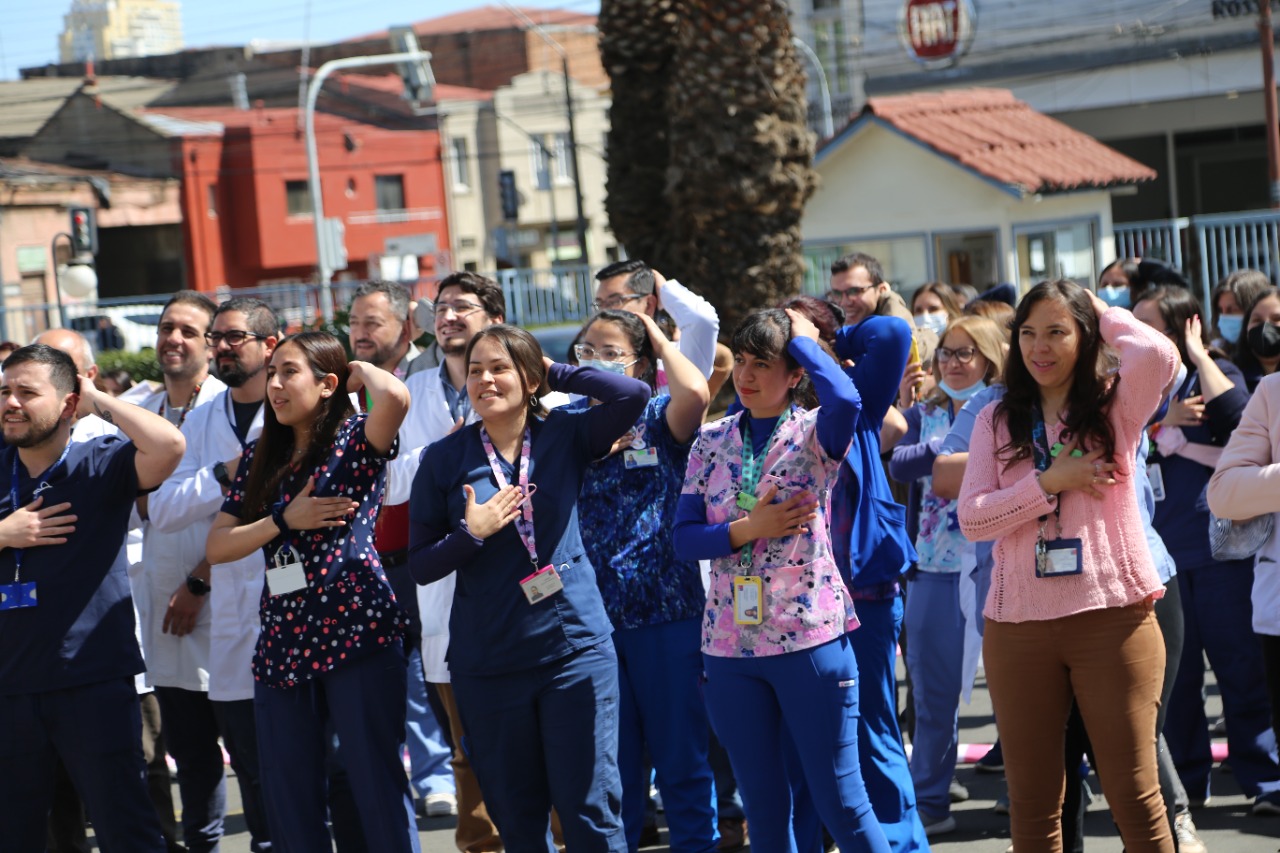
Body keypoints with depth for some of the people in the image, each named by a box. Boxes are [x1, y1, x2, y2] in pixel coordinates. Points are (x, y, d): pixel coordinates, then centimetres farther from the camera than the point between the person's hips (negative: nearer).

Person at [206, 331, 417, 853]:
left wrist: (359, 370, -4)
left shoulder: (354, 439, -2)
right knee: (289, 804, 9)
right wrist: (285, 521, -5)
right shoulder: (260, 458, 14)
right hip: (282, 643, 6)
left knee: (379, 789, -4)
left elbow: (396, 397, -25)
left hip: (356, 632, -6)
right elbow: (217, 547, 9)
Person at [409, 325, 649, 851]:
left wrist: (555, 372, -6)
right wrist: (471, 533, -15)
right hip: (487, 663, 1)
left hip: (575, 647, -1)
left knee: (591, 811, -2)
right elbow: (419, 565, 1)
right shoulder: (444, 459, 0)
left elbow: (634, 394, -15)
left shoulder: (564, 436, 1)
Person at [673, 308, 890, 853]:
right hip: (730, 645, 4)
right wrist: (748, 529, -14)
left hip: (810, 639, -4)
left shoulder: (814, 434, -4)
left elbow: (845, 399, -28)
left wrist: (803, 337, -13)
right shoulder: (712, 442, 8)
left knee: (840, 802, -2)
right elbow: (684, 538, 2)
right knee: (763, 807, 12)